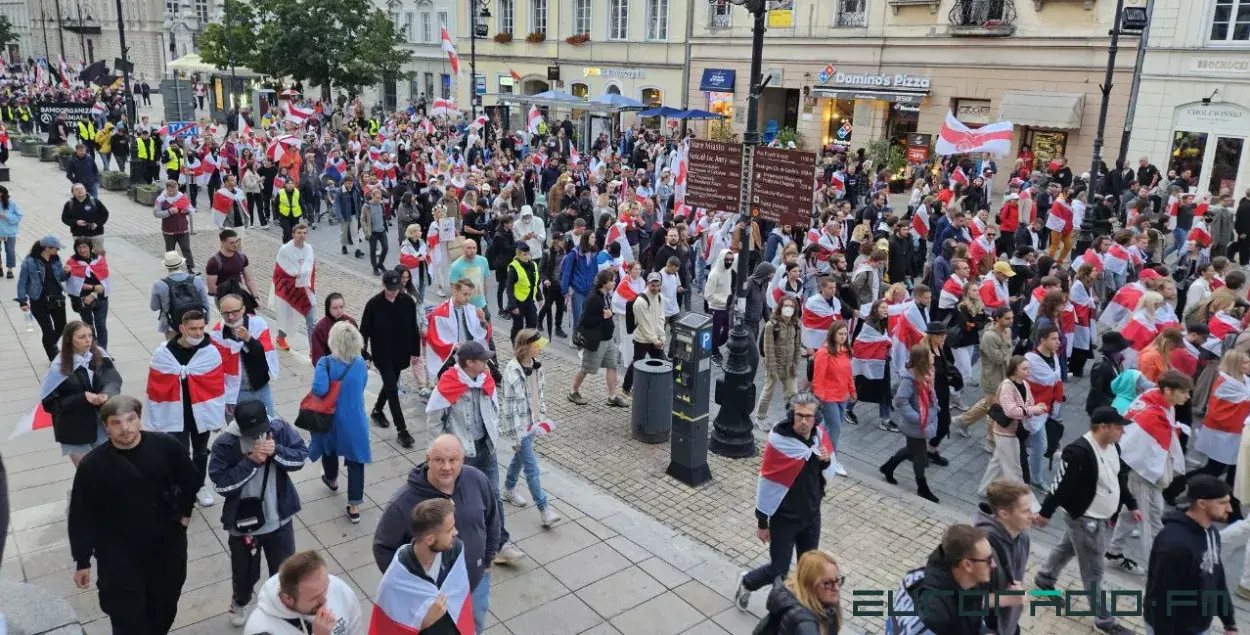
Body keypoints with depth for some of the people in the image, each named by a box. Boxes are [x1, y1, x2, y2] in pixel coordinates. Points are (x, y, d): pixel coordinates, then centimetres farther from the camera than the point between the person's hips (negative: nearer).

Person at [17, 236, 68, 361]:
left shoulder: (55, 259, 2)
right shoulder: (30, 262, -14)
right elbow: (22, 282, -8)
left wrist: (66, 272, -10)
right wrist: (23, 301, -12)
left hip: (57, 299, 5)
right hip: (39, 302, -5)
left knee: (61, 327, 15)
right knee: (48, 331, -1)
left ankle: (51, 347, 45)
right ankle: (54, 359, 14)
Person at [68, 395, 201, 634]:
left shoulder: (166, 446, -12)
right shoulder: (92, 465, -16)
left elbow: (191, 480, 7)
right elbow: (81, 516, -6)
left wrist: (183, 512, 5)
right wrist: (82, 561, -2)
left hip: (168, 546, 2)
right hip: (119, 556, -2)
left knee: (164, 610, 20)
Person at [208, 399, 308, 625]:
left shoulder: (280, 428, -14)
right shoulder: (225, 443, -21)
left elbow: (301, 455, -9)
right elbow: (222, 484, -21)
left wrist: (276, 451, -26)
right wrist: (250, 462, -29)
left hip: (279, 519, 2)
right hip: (243, 522, -1)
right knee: (245, 572, 22)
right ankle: (239, 603, 54)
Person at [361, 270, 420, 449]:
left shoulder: (408, 302, -8)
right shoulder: (373, 304, -14)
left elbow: (413, 328, 2)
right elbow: (364, 331, -8)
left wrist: (415, 351, 4)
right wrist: (364, 355, -10)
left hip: (401, 353, 3)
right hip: (382, 354, -3)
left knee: (390, 385, 20)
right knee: (392, 389, -5)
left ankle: (377, 411, 47)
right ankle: (401, 430, -1)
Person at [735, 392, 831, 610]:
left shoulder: (819, 436, -8)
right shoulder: (779, 442, -25)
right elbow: (766, 484, -17)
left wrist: (827, 460, -16)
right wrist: (762, 522, -11)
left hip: (812, 515, 5)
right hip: (784, 518, -5)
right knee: (778, 570, 5)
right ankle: (747, 583, 34)